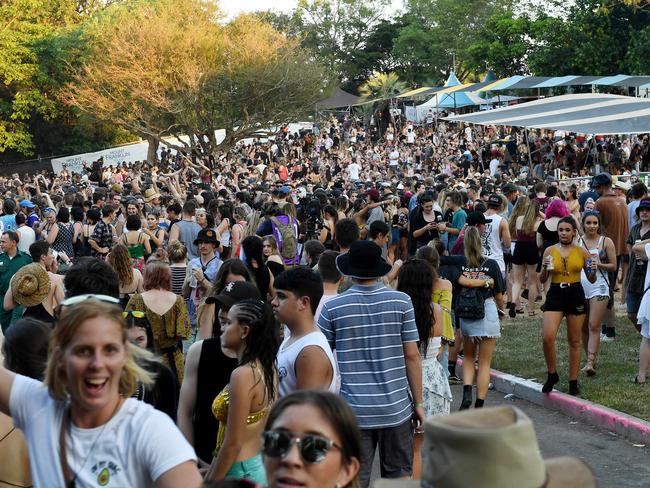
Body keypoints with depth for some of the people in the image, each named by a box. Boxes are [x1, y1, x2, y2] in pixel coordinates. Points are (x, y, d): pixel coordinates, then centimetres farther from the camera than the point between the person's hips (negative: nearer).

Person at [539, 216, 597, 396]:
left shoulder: (582, 251, 3)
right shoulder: (550, 251, 3)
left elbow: (591, 280, 9)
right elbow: (542, 280, 6)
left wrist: (593, 270, -12)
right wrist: (545, 268, -13)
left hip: (576, 295, 0)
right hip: (555, 295, 0)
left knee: (574, 341, 7)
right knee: (547, 336, -15)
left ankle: (573, 382, 17)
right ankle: (552, 374, 6)